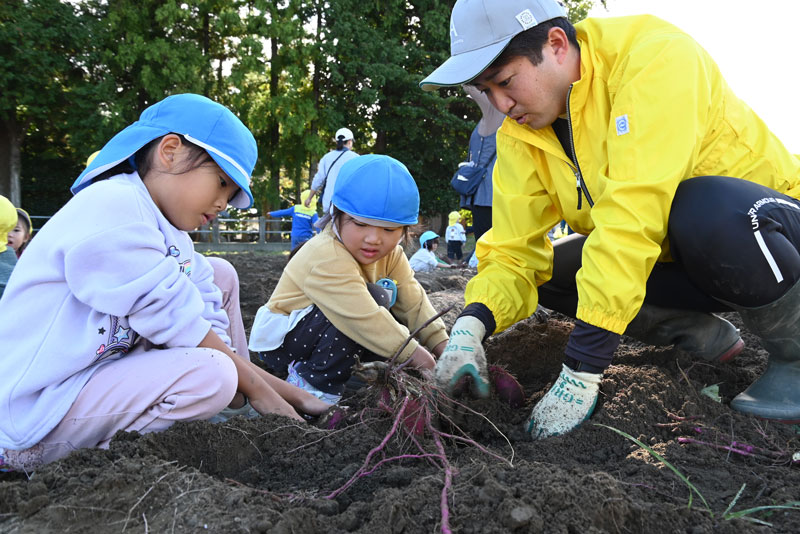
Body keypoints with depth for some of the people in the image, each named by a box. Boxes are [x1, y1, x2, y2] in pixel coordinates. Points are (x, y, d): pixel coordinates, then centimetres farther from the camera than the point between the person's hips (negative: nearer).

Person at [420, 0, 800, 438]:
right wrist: (471, 324, -30)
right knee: (549, 269, -7)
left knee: (705, 210, -37)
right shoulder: (520, 137, -7)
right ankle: (702, 336, 5)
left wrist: (581, 371, -37)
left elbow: (632, 217, -36)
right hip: (675, 256, 7)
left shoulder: (655, 58, -28)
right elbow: (513, 251, -9)